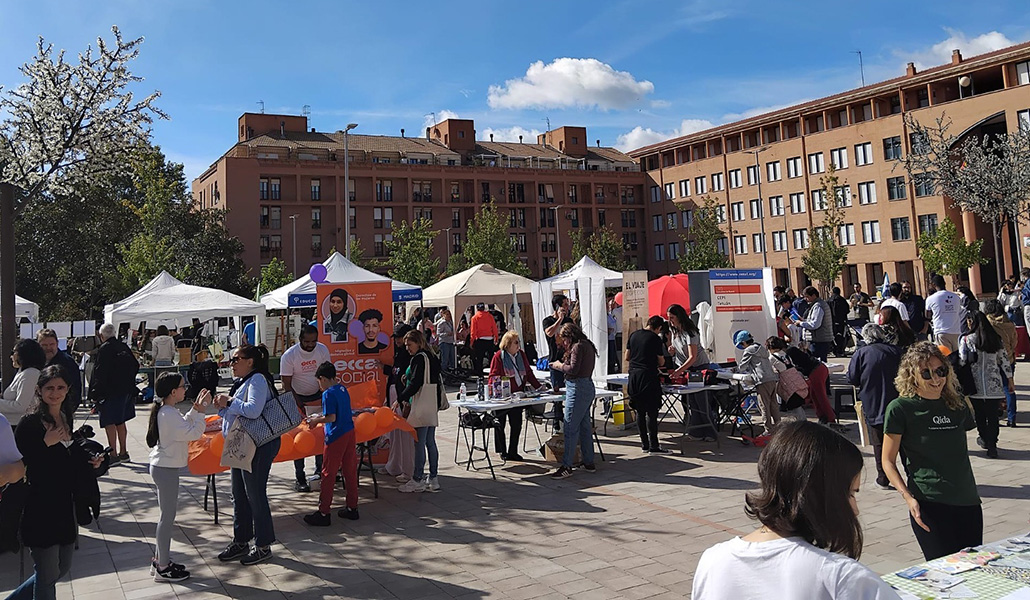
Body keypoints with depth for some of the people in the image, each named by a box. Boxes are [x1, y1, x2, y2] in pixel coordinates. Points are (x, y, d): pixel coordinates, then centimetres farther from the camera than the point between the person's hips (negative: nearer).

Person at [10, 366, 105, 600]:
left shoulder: (65, 419, 7)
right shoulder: (30, 422, -15)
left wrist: (90, 462, 1)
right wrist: (46, 443, -26)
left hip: (65, 506, 8)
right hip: (40, 509, -8)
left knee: (62, 569, 19)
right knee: (47, 576, 4)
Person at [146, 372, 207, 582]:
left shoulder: (165, 411, 7)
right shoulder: (169, 415, -23)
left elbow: (184, 424, 17)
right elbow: (194, 433, -23)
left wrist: (195, 408, 9)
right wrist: (200, 410, -16)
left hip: (163, 467, 10)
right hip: (166, 470, -10)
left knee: (169, 512, 18)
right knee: (168, 516, -1)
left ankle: (160, 559, 29)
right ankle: (162, 568, 8)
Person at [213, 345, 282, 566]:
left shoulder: (257, 380, -16)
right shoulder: (242, 381, 14)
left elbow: (253, 410, -31)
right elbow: (234, 412, 19)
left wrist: (229, 402, -19)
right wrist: (223, 405, -1)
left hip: (257, 446, -10)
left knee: (255, 495, 0)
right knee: (239, 496, 17)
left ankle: (263, 546, 13)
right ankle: (241, 541, 30)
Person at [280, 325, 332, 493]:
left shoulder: (322, 350, -11)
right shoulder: (289, 356, -20)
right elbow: (287, 384, -16)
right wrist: (299, 405, -21)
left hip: (317, 395, 3)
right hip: (296, 397, -3)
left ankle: (320, 470, 14)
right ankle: (299, 478, 0)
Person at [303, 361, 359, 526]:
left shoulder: (328, 394, -14)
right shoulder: (342, 389, 10)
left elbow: (331, 418, -19)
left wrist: (316, 420, -3)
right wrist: (319, 416, 23)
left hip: (336, 437, -8)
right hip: (350, 433, 8)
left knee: (328, 474, 0)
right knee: (350, 471, 13)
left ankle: (323, 513, 6)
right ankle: (352, 508, 21)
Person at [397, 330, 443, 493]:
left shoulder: (419, 358, -12)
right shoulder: (432, 357, 15)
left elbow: (415, 384, -17)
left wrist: (401, 399, -8)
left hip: (421, 406, -9)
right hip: (432, 405, 9)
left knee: (419, 443, -4)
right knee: (430, 442, 11)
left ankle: (418, 480, 2)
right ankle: (433, 479, 15)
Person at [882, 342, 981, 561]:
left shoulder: (957, 404, 10)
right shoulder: (900, 408, -6)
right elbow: (888, 461, -4)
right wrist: (908, 497, -15)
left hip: (968, 501, 6)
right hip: (929, 503, -5)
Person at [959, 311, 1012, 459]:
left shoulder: (966, 339, -5)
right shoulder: (996, 339, 5)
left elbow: (962, 361, -9)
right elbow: (1004, 361, 9)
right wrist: (1010, 380, 18)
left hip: (975, 384, -2)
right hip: (994, 384, 2)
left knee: (979, 414, 15)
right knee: (993, 415, 3)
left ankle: (984, 439, 29)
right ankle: (992, 445, -3)